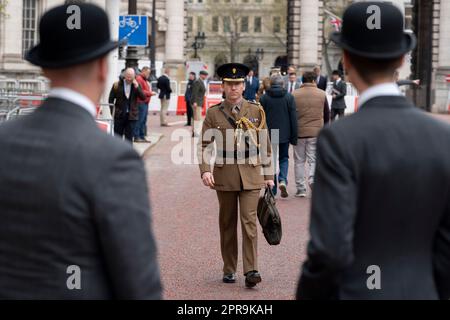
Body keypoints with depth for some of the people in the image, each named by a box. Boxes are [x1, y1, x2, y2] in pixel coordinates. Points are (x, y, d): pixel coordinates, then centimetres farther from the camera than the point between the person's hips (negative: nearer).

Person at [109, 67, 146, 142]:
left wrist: (137, 87, -18)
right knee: (117, 137, 6)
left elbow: (143, 97, -8)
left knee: (129, 137, 3)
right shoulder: (117, 85, -2)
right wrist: (113, 112, 0)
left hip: (131, 116, 1)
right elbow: (111, 99, 4)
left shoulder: (137, 85, 3)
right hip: (119, 115, -1)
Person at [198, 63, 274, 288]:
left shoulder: (256, 111, 5)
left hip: (251, 175, -1)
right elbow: (205, 145, -1)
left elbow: (264, 145, 9)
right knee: (227, 224, 8)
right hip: (224, 176, 1)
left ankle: (251, 271, -10)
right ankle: (229, 270, 18)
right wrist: (205, 170, -16)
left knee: (249, 221, -9)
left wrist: (268, 175, 7)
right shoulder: (213, 113, 3)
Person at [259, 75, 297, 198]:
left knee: (271, 160, 8)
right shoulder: (289, 97, -2)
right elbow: (293, 118, -1)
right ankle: (283, 180, -9)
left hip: (269, 134, 0)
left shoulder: (264, 98, -3)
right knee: (284, 158, 15)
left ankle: (272, 189, 9)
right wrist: (294, 137, 4)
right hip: (284, 134, 1)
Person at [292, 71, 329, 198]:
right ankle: (313, 179, -19)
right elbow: (327, 114, 8)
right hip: (316, 132, 0)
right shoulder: (322, 94, 2)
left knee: (299, 161, 9)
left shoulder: (295, 95, -2)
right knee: (314, 159, 8)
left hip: (299, 131, 0)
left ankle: (301, 189, 9)